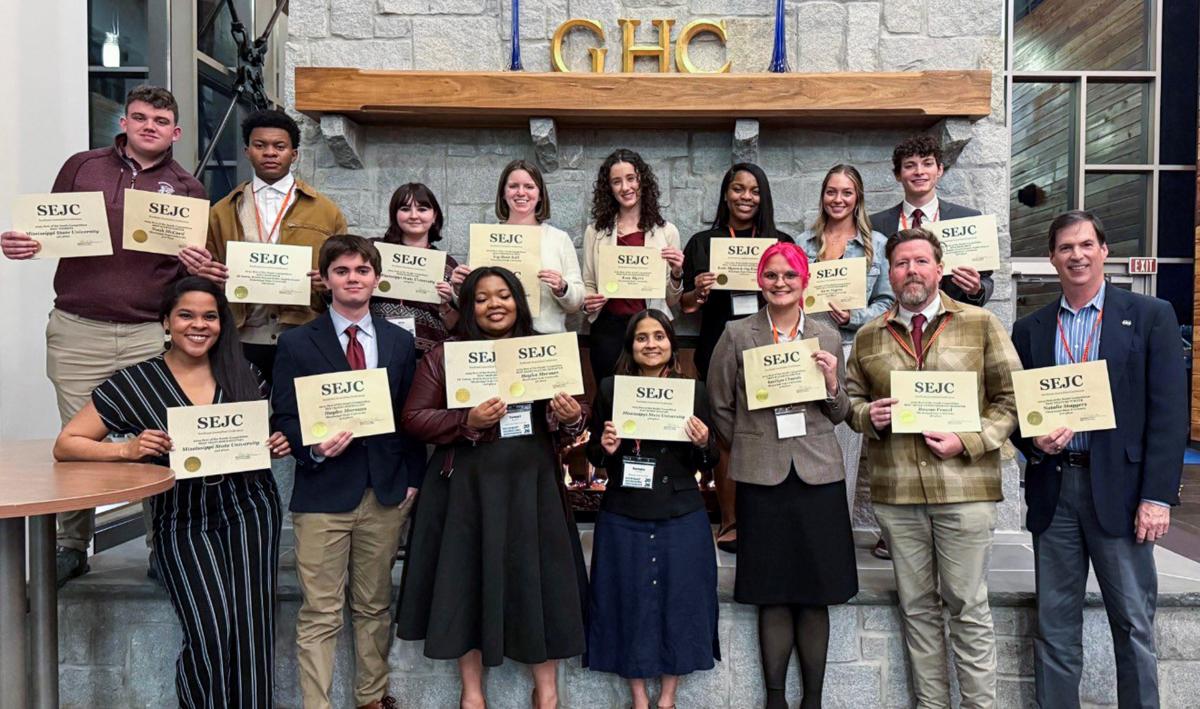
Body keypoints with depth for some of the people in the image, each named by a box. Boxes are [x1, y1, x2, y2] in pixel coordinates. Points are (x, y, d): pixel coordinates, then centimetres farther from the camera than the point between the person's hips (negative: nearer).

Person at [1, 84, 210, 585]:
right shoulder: (82, 167, 10)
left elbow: (196, 266, 10)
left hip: (151, 335, 0)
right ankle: (71, 546, 23)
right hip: (78, 331, 1)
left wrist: (198, 266, -12)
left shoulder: (187, 190, 10)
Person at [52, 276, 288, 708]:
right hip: (183, 522, -1)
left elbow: (268, 431, 18)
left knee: (250, 629, -5)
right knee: (210, 631, -13)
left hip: (249, 509, 2)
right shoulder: (134, 383, -3)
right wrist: (128, 449, -18)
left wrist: (280, 443, -6)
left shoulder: (243, 376, 3)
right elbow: (65, 445, 0)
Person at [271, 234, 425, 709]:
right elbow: (284, 418, 0)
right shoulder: (297, 343, 1)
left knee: (376, 606, 15)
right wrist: (315, 449, -18)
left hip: (386, 493, 3)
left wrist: (413, 479, 4)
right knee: (319, 614, 2)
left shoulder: (400, 342, 9)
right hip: (323, 493, -3)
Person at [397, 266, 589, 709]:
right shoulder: (443, 356, 0)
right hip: (466, 488, -1)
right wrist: (468, 422, -20)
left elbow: (569, 426, 11)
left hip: (532, 486, 2)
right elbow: (414, 419, -5)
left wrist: (573, 418, -13)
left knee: (537, 580, 7)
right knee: (467, 581, 7)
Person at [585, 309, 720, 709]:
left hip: (681, 517, 0)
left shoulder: (695, 390, 2)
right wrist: (605, 447, -14)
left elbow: (708, 464, 6)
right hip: (623, 518, 0)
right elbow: (594, 457, 7)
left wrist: (703, 444, -15)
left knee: (678, 600, 9)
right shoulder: (610, 389, 0)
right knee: (629, 602, 8)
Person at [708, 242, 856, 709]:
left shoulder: (827, 337, 7)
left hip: (818, 474, 2)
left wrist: (832, 384, -8)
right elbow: (720, 407, 7)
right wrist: (752, 446, 5)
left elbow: (840, 415, 11)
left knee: (816, 594, 7)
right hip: (762, 477, -1)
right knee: (772, 595, 5)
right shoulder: (737, 335, 1)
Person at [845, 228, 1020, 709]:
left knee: (968, 606, 4)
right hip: (895, 491, 3)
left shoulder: (981, 325, 3)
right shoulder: (868, 337, 10)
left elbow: (1011, 398, 2)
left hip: (965, 488, -2)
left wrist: (969, 441, -10)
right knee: (917, 608, 12)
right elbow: (851, 399, 18)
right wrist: (868, 415, -5)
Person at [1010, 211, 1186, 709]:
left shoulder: (1150, 316, 2)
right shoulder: (1030, 329, 10)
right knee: (1054, 625, 10)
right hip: (1053, 489, 3)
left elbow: (1169, 412, -4)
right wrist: (1035, 441, -10)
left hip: (1119, 488, -2)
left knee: (1133, 624, 5)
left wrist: (1158, 496, -10)